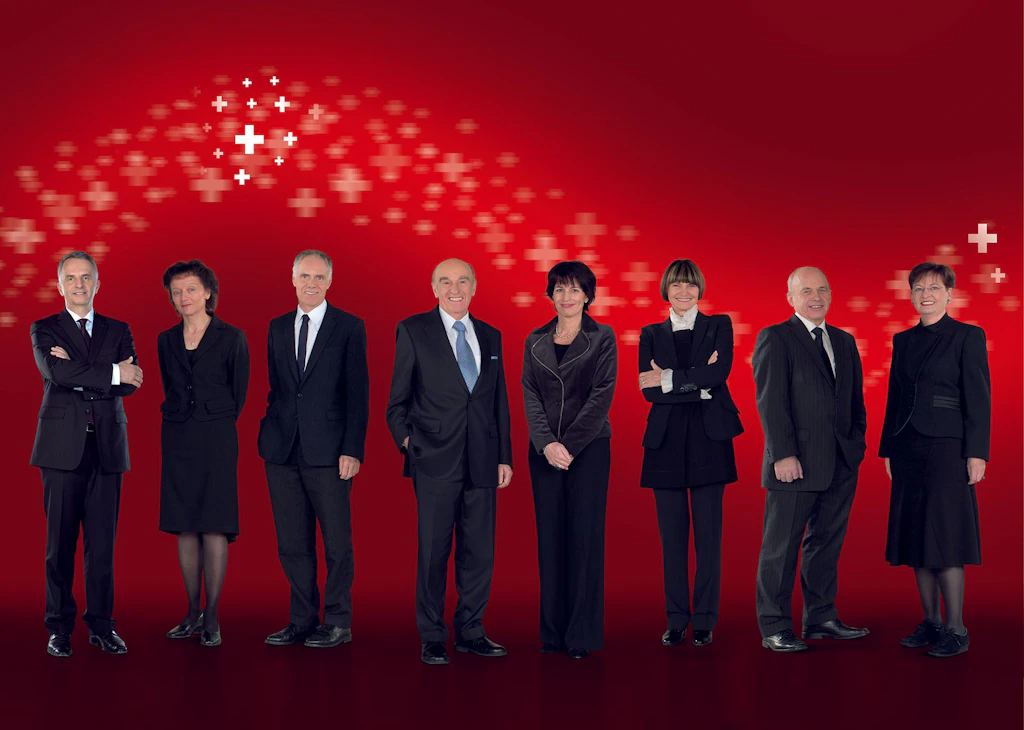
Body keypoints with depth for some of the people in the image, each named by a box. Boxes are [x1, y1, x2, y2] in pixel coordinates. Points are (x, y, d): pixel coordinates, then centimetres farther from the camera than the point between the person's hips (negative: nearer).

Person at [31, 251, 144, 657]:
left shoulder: (118, 331, 15)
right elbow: (56, 372, -12)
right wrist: (113, 373, -14)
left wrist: (78, 374, -11)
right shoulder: (44, 330, 8)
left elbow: (132, 383, -1)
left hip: (107, 446, 2)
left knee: (103, 541, 2)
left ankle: (101, 625, 10)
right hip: (63, 446, -2)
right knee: (60, 540, 1)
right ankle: (59, 628, 9)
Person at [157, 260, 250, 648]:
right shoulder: (166, 341, 10)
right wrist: (182, 420, 13)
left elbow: (238, 393, 3)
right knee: (185, 527, 6)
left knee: (214, 527, -6)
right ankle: (193, 613, 14)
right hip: (177, 439, 4)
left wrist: (216, 425, 6)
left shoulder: (231, 338, -2)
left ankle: (212, 618, 0)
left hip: (216, 439, -4)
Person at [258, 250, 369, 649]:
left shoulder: (349, 327, 0)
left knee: (337, 542, 2)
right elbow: (275, 387, 17)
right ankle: (302, 621, 18)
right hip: (283, 451, 5)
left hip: (328, 451, -4)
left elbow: (358, 393, -4)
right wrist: (271, 431, 6)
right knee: (292, 543, 9)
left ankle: (337, 623, 11)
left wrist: (353, 449, -11)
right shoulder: (278, 327, 14)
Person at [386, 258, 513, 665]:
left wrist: (504, 457, 11)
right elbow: (398, 400, 5)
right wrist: (406, 441, -5)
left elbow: (499, 401, 15)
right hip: (435, 462, -4)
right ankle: (432, 639, 11)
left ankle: (470, 632, 20)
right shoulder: (413, 331, 3)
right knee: (433, 552, 1)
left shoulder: (490, 336, 14)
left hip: (482, 463, 4)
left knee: (479, 552, 7)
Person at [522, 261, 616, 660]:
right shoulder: (536, 341, 11)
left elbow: (601, 395, -6)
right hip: (545, 451, 3)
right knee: (550, 536, 4)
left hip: (588, 448, -3)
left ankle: (583, 634, 5)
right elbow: (530, 395, 4)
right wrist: (546, 443, -10)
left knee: (585, 536, -2)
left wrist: (569, 444, -12)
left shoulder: (602, 337, 1)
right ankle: (552, 631, 12)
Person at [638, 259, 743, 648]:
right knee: (672, 536, 4)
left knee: (708, 534, 0)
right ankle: (676, 620, 12)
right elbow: (649, 390, -2)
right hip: (666, 441, 2)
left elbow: (719, 373, -9)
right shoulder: (651, 334, 12)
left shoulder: (719, 325, 9)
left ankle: (705, 620, 8)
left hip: (708, 438, -1)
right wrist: (699, 383, -11)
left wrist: (669, 379, -10)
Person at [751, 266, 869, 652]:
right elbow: (770, 401, -11)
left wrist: (858, 442, 7)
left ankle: (821, 617, 23)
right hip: (796, 462, -6)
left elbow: (856, 398, 18)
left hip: (841, 465, 6)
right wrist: (783, 455, -17)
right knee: (781, 548, 0)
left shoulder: (844, 341, 16)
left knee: (827, 543, 12)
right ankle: (774, 628, 7)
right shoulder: (774, 339, -4)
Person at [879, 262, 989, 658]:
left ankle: (956, 629, 0)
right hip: (908, 449, 6)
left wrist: (976, 453, -13)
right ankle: (931, 622, 16)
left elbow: (978, 398, -7)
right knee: (915, 537, 7)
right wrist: (888, 448, 14)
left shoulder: (968, 336, -3)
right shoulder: (903, 340, 13)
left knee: (945, 537, -7)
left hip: (947, 448, -6)